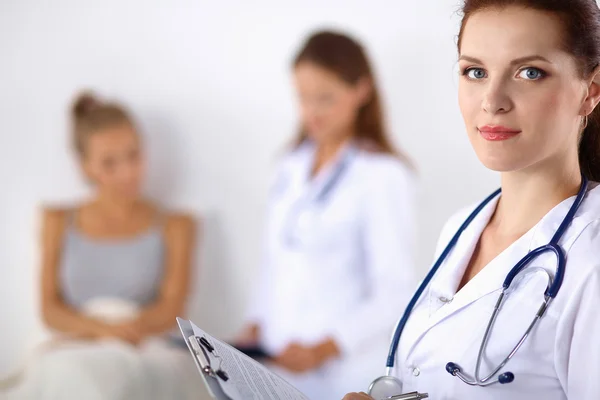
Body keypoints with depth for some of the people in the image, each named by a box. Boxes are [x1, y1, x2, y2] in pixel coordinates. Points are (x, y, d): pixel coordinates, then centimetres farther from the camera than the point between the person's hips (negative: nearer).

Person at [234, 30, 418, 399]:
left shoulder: (383, 175, -8)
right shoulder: (293, 167, 11)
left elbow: (396, 294, -11)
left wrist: (325, 349, -19)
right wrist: (256, 326, 3)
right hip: (281, 367, 5)